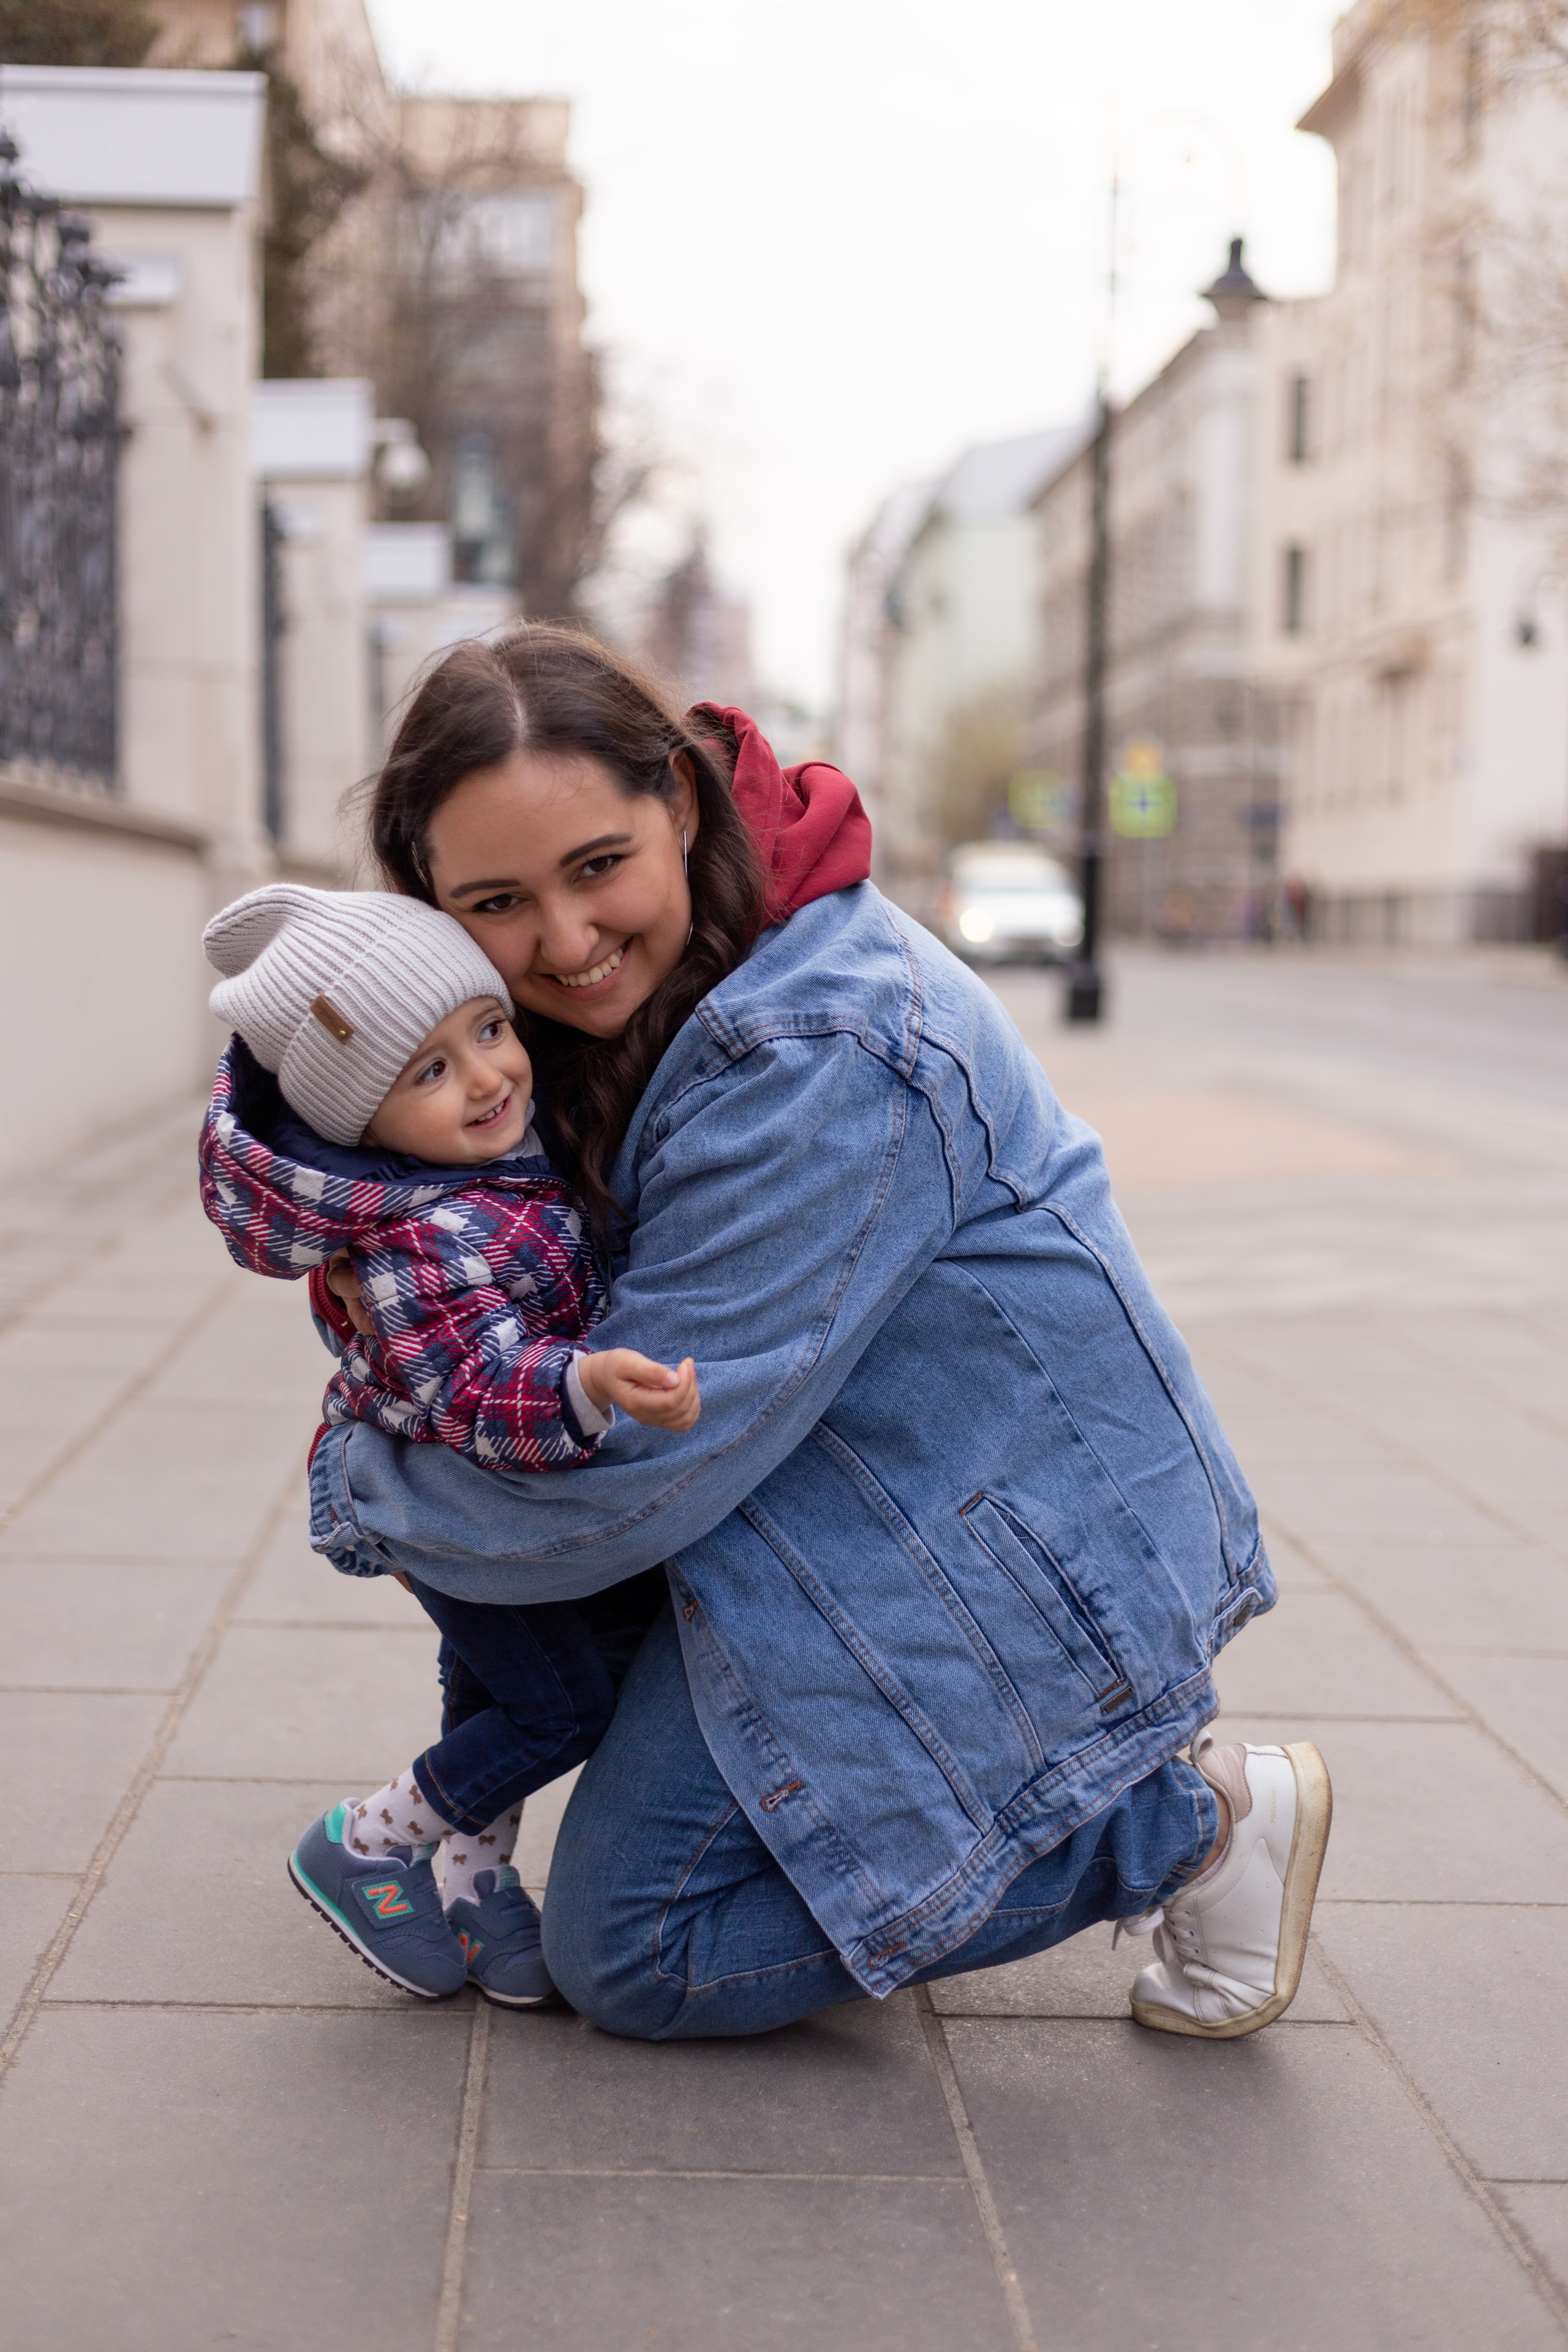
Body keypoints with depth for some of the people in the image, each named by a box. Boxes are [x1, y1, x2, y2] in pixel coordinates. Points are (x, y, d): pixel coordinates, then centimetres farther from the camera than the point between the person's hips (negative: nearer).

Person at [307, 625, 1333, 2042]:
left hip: (1007, 1555, -9)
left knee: (629, 1951, -2)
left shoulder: (823, 1056, -31)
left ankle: (1192, 1820, -1)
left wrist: (362, 1492, -10)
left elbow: (645, 1457, -25)